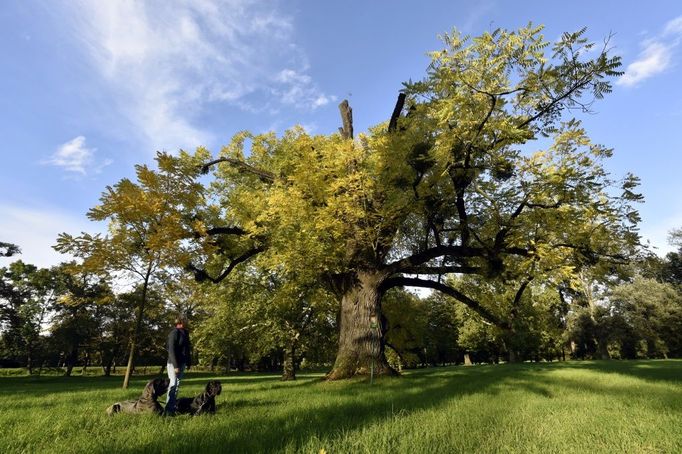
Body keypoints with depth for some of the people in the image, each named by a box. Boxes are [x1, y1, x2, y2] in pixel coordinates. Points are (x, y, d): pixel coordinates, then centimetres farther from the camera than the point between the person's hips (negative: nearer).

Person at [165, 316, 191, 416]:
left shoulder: (185, 333, 13)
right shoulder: (174, 333, -13)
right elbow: (171, 350, -18)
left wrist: (188, 362, 14)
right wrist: (175, 365, -20)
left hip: (182, 363, 8)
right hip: (174, 363, -8)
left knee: (177, 385, 11)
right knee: (173, 385, -7)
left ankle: (173, 407, 19)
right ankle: (168, 409, -2)